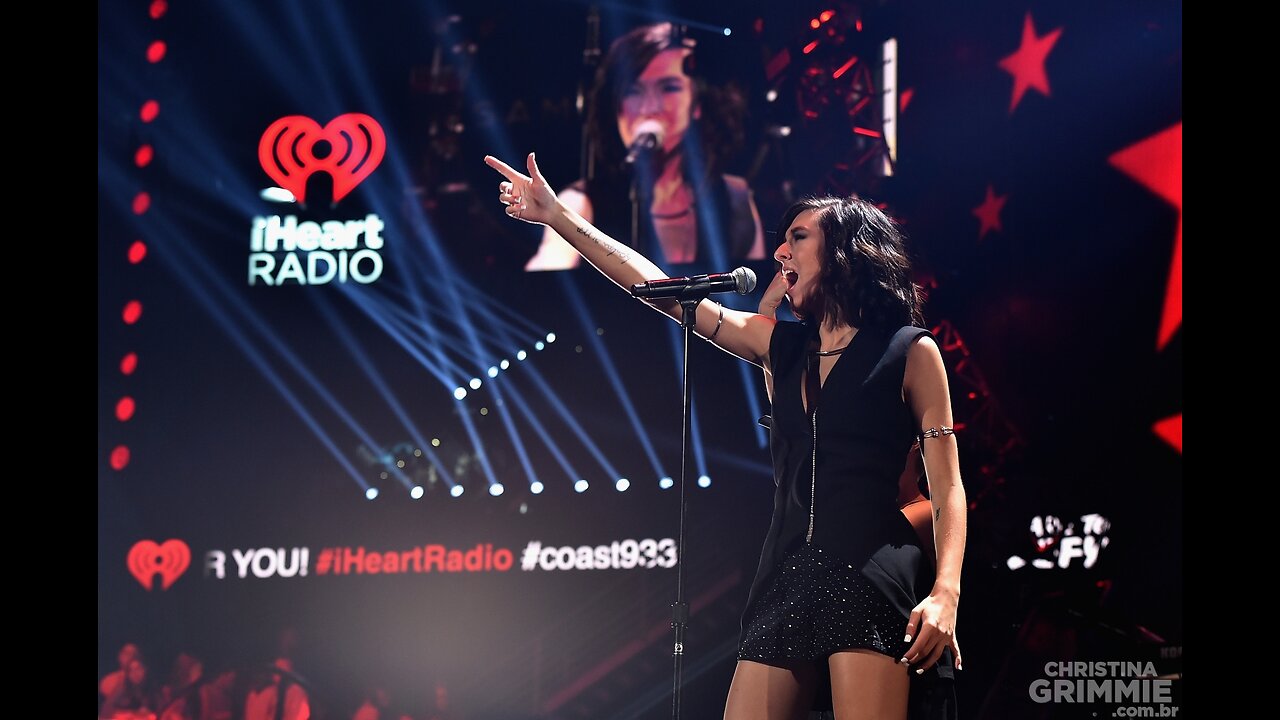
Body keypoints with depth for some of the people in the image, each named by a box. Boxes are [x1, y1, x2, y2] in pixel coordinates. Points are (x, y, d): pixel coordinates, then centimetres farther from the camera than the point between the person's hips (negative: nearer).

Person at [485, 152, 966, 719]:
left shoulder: (911, 352, 3)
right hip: (787, 577, 5)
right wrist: (557, 215, 16)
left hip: (872, 577, -5)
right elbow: (658, 288, 17)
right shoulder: (780, 346, 17)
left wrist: (946, 592, -15)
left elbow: (947, 487, 0)